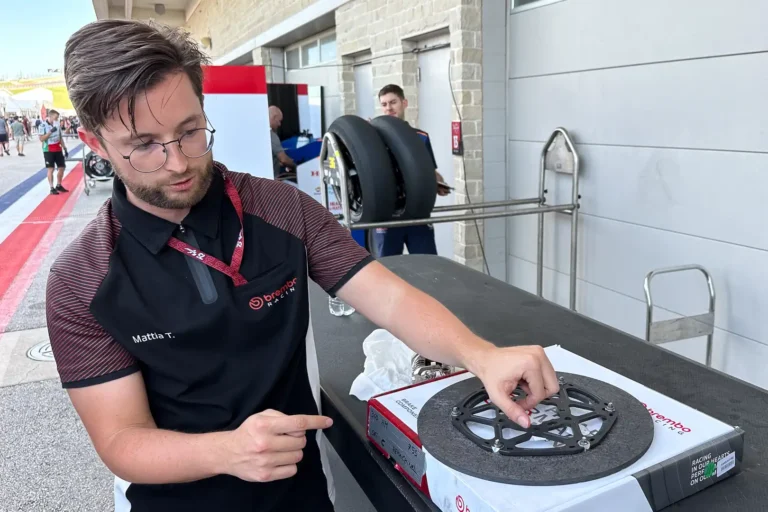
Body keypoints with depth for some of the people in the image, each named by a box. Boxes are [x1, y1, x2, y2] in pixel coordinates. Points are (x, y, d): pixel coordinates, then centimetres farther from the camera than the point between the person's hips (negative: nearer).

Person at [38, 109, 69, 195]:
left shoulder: (57, 125, 7)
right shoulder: (43, 126, -11)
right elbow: (41, 139, -16)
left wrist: (65, 148, 11)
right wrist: (50, 131, -25)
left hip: (58, 150, 6)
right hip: (48, 150, -6)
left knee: (62, 167, 8)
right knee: (51, 169, -4)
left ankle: (59, 185, 23)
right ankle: (52, 188, -1)